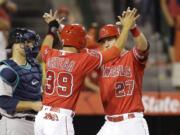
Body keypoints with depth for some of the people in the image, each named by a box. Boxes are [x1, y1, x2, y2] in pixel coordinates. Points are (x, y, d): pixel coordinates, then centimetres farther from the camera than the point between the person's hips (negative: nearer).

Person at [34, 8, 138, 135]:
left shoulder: (51, 56, 9)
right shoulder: (83, 59, -6)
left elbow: (45, 48, 37)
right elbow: (116, 50, 0)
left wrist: (52, 27, 50)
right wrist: (127, 26, 11)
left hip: (42, 117, 7)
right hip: (60, 119, -7)